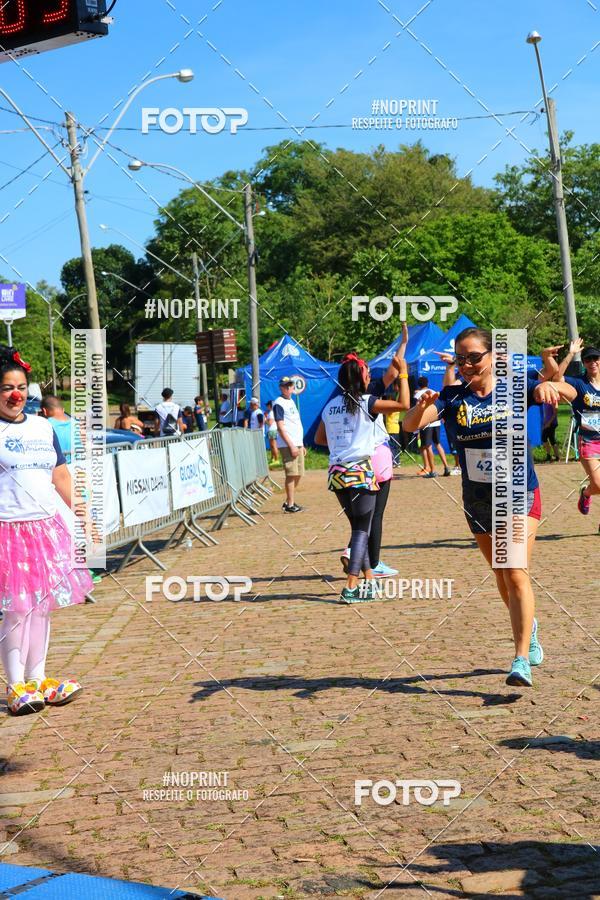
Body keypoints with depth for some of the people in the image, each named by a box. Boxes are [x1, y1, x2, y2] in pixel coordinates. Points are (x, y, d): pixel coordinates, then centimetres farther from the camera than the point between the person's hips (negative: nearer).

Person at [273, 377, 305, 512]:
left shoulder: (291, 401, 19)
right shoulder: (279, 403, -8)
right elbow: (280, 427, -15)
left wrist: (301, 445, 20)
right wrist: (291, 446, -19)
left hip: (297, 444, 9)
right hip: (288, 445, -9)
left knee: (298, 474, 10)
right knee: (291, 474, -8)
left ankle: (288, 501, 20)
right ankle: (290, 505, -3)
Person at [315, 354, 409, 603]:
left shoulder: (331, 405, 10)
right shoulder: (366, 402, -7)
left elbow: (319, 438, 19)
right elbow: (404, 404, -10)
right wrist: (403, 373, 0)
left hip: (337, 473, 6)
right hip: (361, 472, -6)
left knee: (359, 527, 17)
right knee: (362, 530, 0)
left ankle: (370, 581, 22)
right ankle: (352, 588, -7)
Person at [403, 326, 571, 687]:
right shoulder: (452, 397, -5)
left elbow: (568, 391, -23)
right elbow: (410, 425, -17)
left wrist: (549, 386, -47)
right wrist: (422, 405, -41)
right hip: (477, 501, 4)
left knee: (516, 573, -16)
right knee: (502, 576, 17)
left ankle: (522, 661, -14)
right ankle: (529, 627, 44)